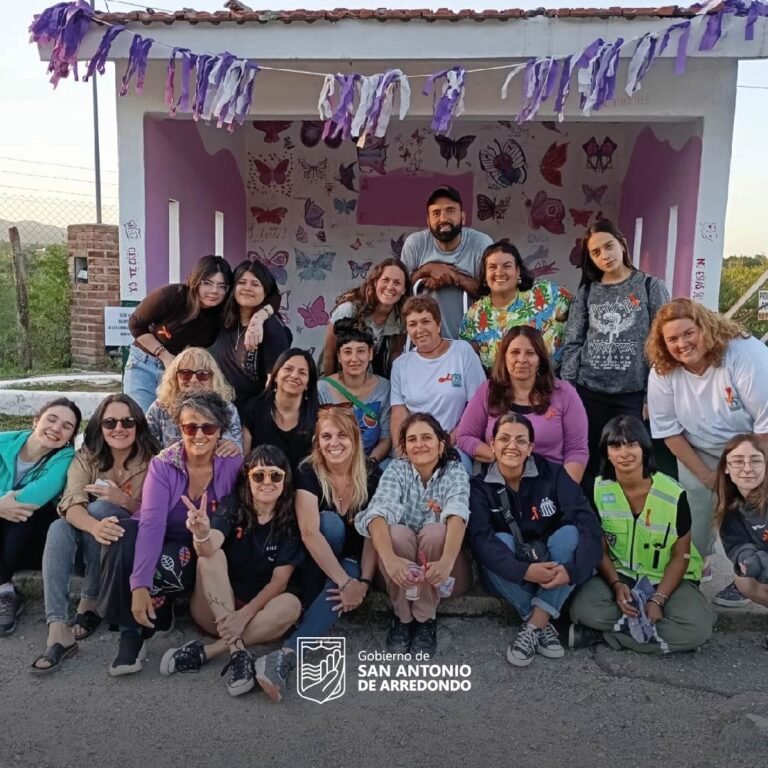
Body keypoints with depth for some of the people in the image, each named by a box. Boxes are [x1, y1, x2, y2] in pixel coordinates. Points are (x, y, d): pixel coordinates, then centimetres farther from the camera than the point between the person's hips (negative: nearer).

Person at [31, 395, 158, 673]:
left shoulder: (151, 461, -9)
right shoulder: (87, 457, -4)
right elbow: (71, 504, -21)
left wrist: (123, 500, -30)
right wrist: (95, 527, -44)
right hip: (91, 543, 2)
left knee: (100, 507, -28)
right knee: (59, 527, -28)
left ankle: (89, 604, -18)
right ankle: (58, 631, -39)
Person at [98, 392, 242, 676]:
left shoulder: (234, 465, -12)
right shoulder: (163, 464, -13)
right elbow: (152, 523, -25)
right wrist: (140, 584, -35)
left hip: (203, 554, -1)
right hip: (159, 543, 1)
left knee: (167, 568, -34)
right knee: (124, 536, -32)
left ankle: (136, 629, -3)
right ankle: (131, 629, -17)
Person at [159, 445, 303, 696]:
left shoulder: (291, 521, -6)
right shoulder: (232, 506, -7)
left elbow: (279, 581, -10)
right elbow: (209, 548, -27)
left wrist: (245, 614, -23)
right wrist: (202, 535, -50)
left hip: (259, 608, 0)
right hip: (214, 610, 0)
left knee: (291, 604, -30)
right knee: (211, 557, -26)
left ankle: (206, 651, -24)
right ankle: (238, 651, -32)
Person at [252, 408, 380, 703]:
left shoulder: (372, 475, -9)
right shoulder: (308, 473, -16)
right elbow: (310, 533, -27)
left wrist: (362, 582, -26)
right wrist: (345, 582, -34)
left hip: (352, 565, 1)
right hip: (315, 565, -1)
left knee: (345, 580, -34)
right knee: (331, 522, -30)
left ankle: (287, 654, -42)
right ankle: (308, 608, -22)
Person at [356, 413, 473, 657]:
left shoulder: (455, 472, -8)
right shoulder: (396, 470, -7)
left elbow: (456, 516, -29)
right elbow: (379, 513, -26)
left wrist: (446, 561, -49)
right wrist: (389, 558, -46)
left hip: (443, 573, -1)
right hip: (403, 571, 1)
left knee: (434, 531, -30)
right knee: (397, 533, -30)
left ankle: (426, 618, -12)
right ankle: (402, 616, -7)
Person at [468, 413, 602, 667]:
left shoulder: (553, 473, -10)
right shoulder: (479, 485, -11)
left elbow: (588, 524, -21)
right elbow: (480, 539, -26)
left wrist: (572, 569, -38)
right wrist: (525, 571, -40)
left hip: (554, 569, 1)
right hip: (508, 577, 0)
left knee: (570, 533, -26)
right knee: (501, 541, -28)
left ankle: (533, 627, -27)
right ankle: (543, 625, -23)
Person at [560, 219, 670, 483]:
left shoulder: (650, 287, 3)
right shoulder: (586, 292, 10)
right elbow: (572, 343, 8)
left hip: (634, 393, -2)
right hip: (589, 392, 2)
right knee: (589, 461, 7)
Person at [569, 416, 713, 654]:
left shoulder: (674, 495, -13)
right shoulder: (598, 491, -8)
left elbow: (680, 557, -7)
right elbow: (600, 550, -3)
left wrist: (658, 599, -19)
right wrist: (616, 585, -20)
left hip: (669, 579, 1)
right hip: (620, 574, 0)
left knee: (697, 628, -30)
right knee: (583, 609, -31)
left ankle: (603, 635, -19)